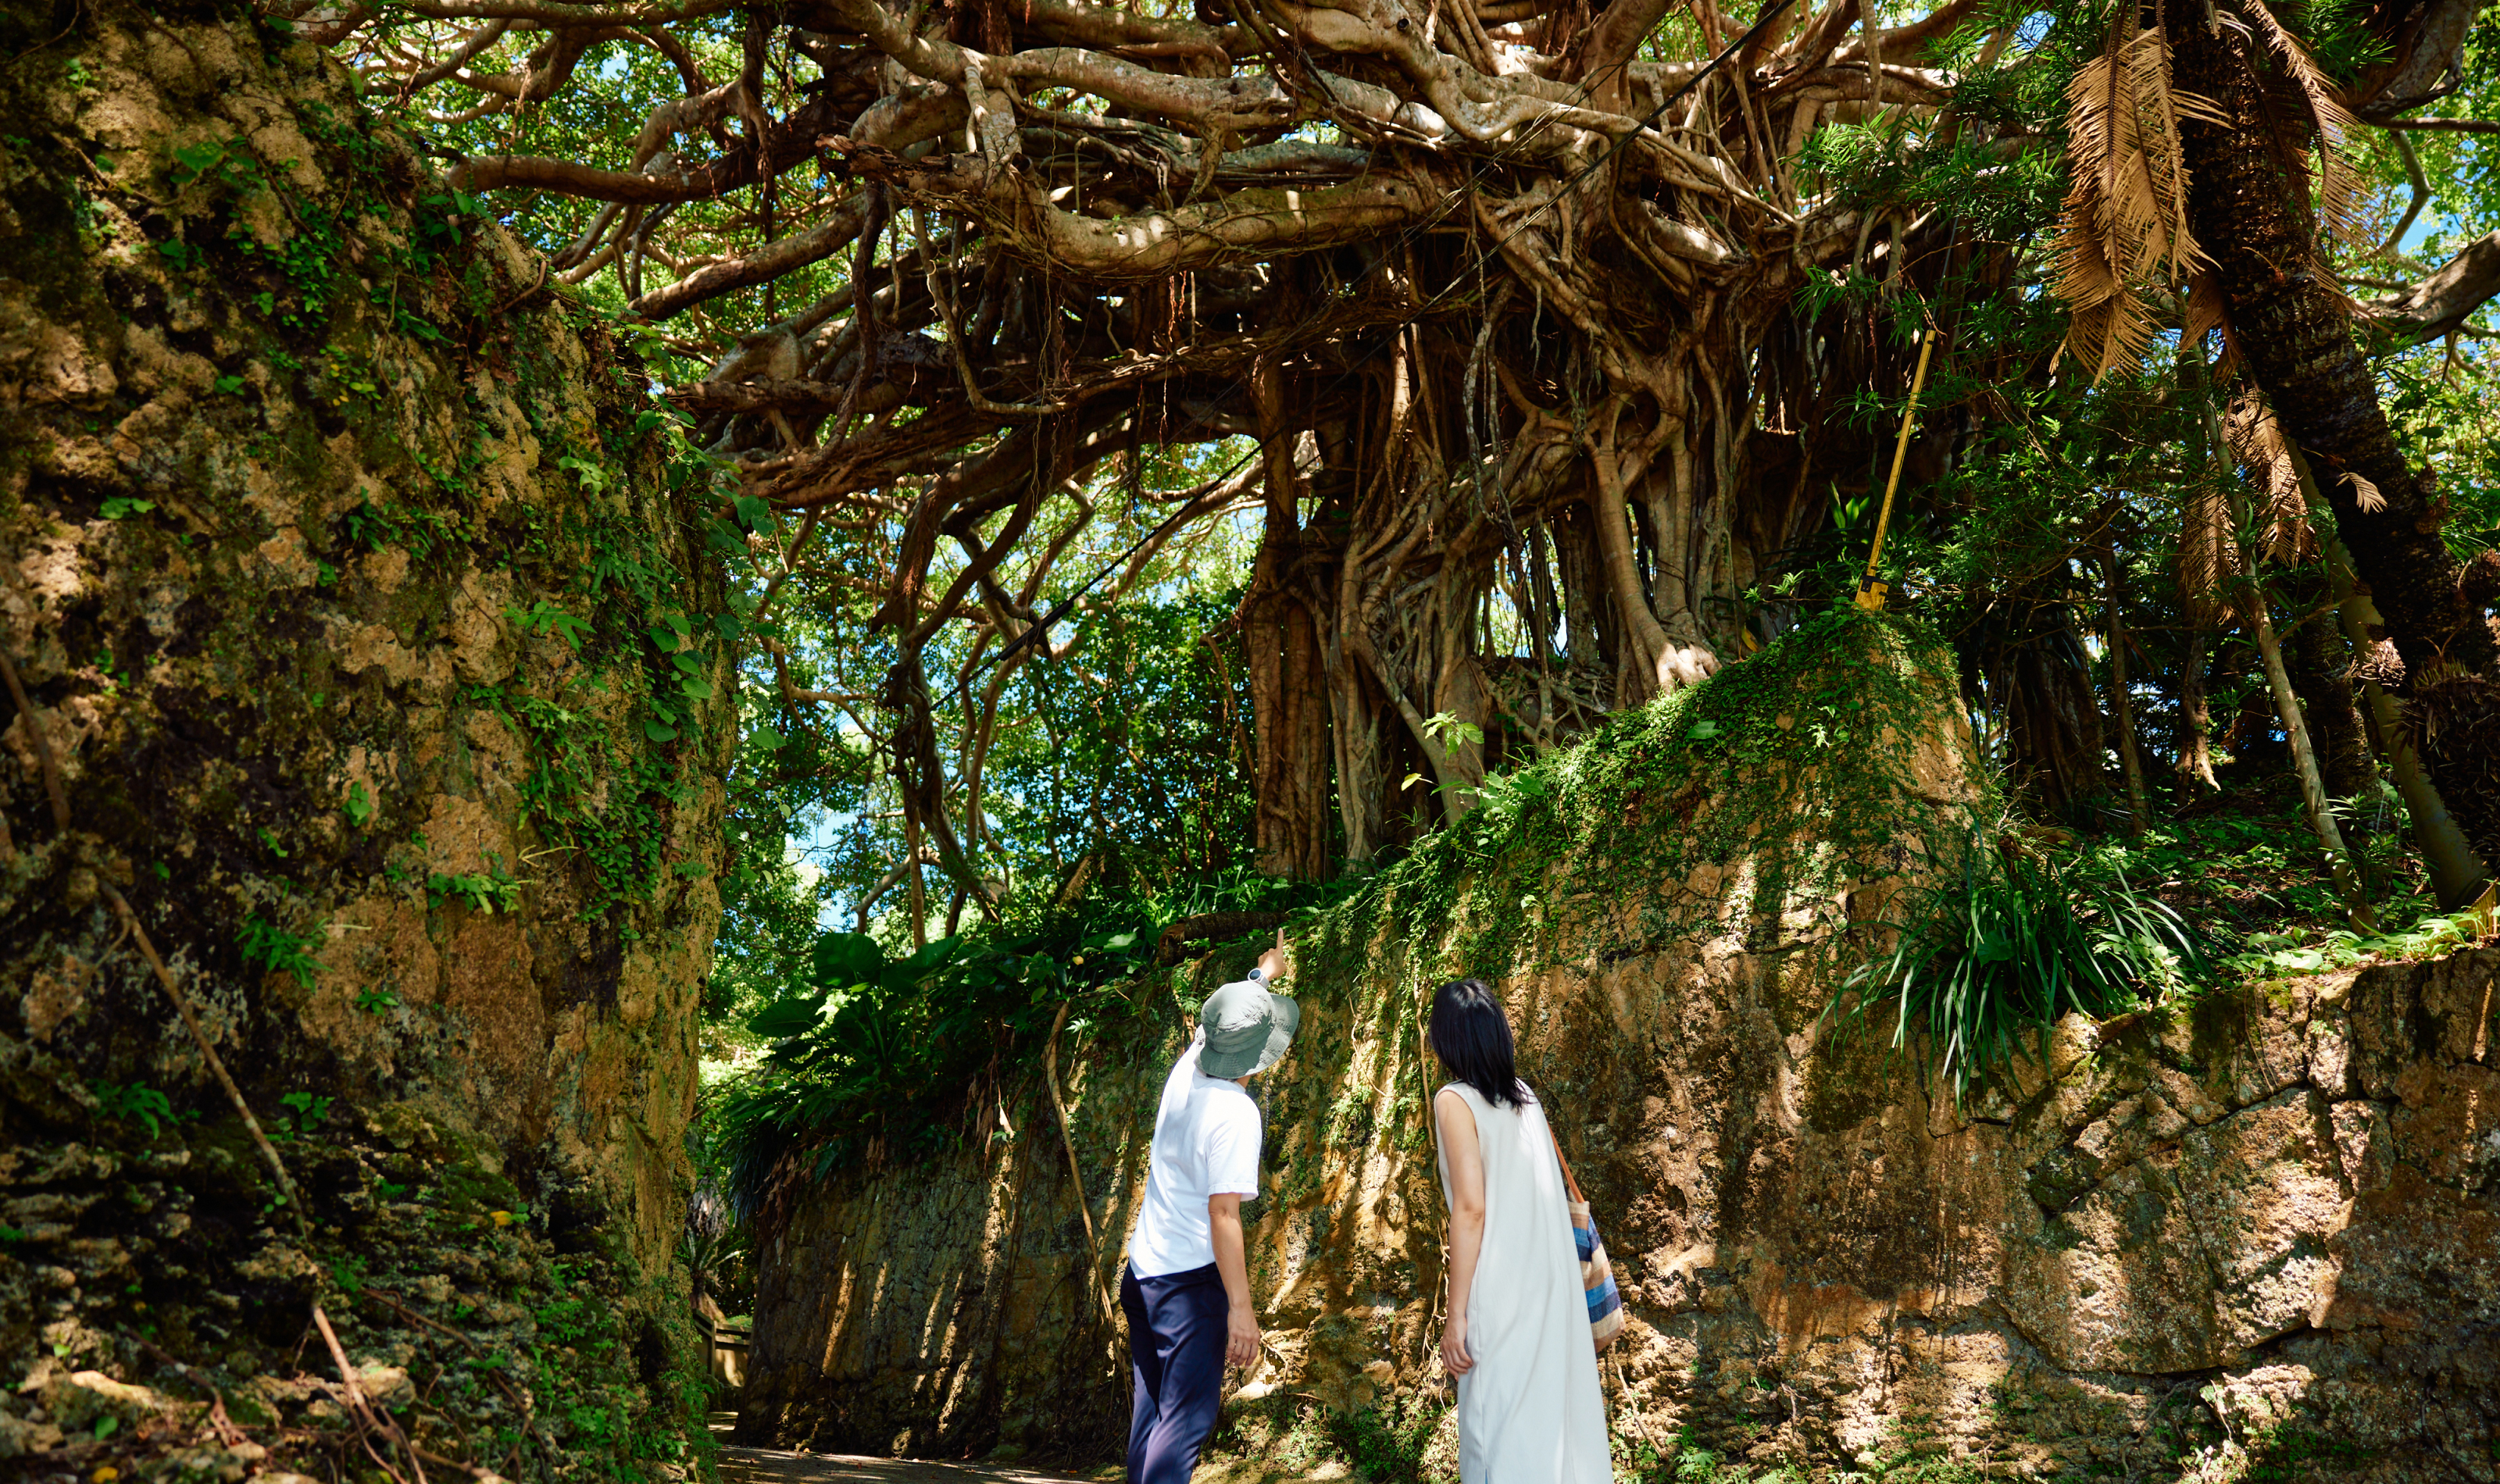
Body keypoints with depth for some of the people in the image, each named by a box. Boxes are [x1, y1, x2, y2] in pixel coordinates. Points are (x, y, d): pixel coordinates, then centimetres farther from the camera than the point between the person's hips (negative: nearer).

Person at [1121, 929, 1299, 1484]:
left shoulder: (1185, 1072, 1)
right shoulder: (1236, 1114, -20)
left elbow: (1223, 1019, 23)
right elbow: (1224, 1214, -23)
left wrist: (1264, 975, 40)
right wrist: (1241, 1308, -19)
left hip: (1141, 1272, 8)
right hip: (1191, 1282, -8)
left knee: (1150, 1412, 15)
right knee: (1186, 1423, -4)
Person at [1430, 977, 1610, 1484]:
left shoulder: (1455, 1100, -10)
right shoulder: (1525, 1094, 9)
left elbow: (1471, 1207, -16)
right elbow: (1555, 1189, 12)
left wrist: (1457, 1315, -14)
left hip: (1502, 1291, -7)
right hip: (1555, 1283, 7)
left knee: (1499, 1428, 2)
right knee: (1555, 1408, 16)